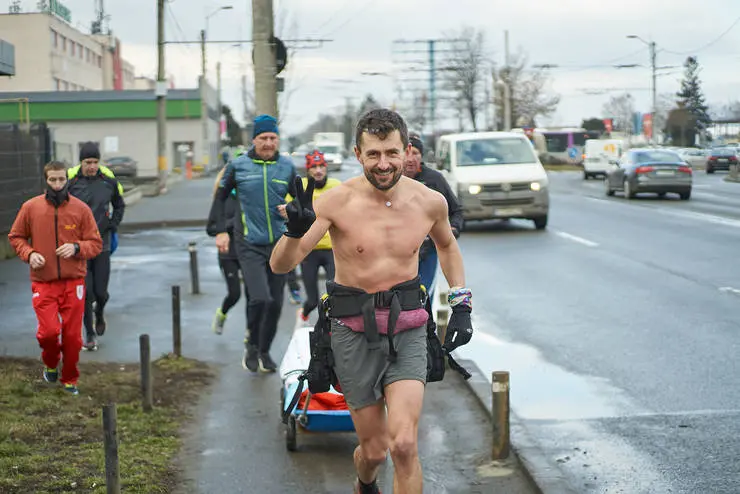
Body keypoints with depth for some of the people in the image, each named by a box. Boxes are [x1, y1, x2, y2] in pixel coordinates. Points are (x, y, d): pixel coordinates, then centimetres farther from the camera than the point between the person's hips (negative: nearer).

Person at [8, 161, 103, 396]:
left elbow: (96, 243, 3)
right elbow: (16, 237, 10)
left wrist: (76, 247, -16)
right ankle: (50, 364, 21)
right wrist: (29, 253, -9)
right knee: (49, 331, -12)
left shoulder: (81, 208, -1)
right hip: (43, 283, -1)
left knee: (72, 336, 3)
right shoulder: (30, 207, -1)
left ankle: (70, 380, 24)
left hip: (73, 282, 1)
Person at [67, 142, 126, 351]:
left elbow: (119, 205, 16)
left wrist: (113, 226, 6)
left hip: (102, 244, 2)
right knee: (85, 292, -2)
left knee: (101, 291, 3)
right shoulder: (70, 179, -9)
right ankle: (90, 333, 15)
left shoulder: (108, 179, -2)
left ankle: (100, 313, 38)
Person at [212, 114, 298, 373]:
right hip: (250, 245, -3)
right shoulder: (238, 166, -1)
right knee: (260, 299, -17)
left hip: (279, 245, 3)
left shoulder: (287, 166, 4)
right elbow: (220, 197, 10)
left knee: (275, 303, 8)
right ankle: (252, 344, 9)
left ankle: (264, 351, 28)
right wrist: (220, 231, 3)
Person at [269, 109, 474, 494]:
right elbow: (280, 265, -15)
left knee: (404, 445, -16)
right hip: (354, 332, -1)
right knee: (374, 450, 9)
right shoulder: (338, 202, -12)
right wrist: (295, 230, -36)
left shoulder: (430, 202, -3)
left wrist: (461, 305, 12)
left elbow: (446, 246, 20)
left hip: (407, 330, 1)